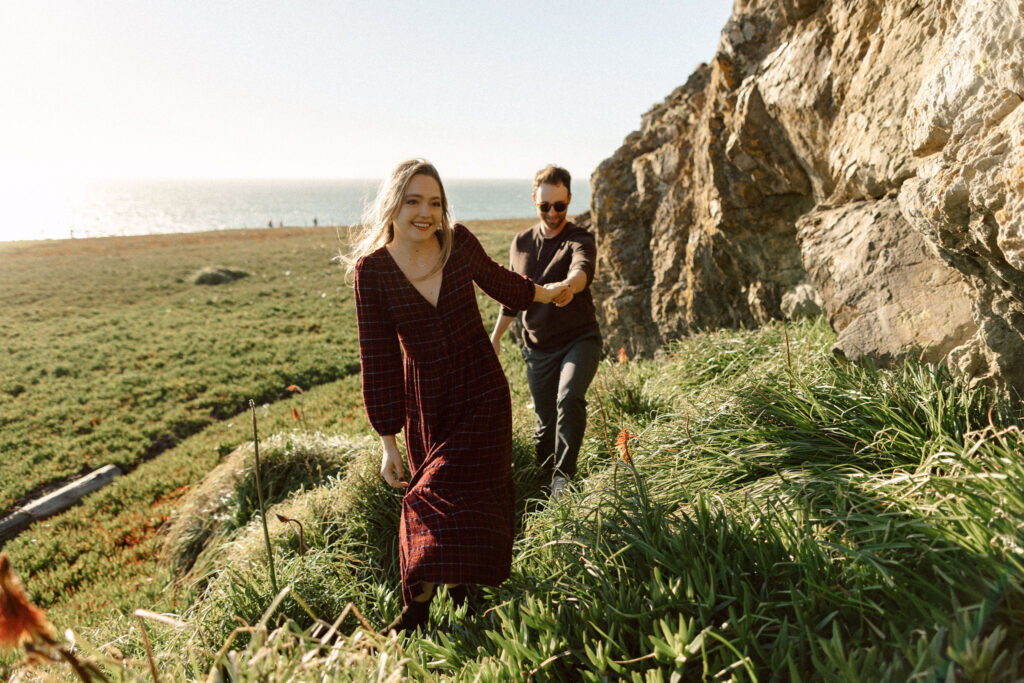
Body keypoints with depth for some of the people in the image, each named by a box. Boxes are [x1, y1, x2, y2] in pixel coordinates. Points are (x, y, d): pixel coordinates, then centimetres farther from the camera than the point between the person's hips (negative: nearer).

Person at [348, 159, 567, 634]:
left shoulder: (459, 243, -6)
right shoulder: (372, 269, -10)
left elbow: (495, 279, 17)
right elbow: (377, 358, -7)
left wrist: (546, 293, 34)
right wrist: (388, 441, -5)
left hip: (481, 396, 0)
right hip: (424, 407, 0)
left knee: (444, 497, -5)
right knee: (435, 497, 7)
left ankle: (418, 607, 6)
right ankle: (456, 588, 30)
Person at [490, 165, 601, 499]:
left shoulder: (579, 240, -7)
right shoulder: (521, 242, 7)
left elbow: (583, 268, -31)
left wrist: (570, 285, -54)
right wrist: (496, 336, 15)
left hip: (579, 339, -4)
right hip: (538, 347, 4)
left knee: (569, 399, -28)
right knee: (545, 422, 6)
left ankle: (564, 478, -16)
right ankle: (547, 480, 25)